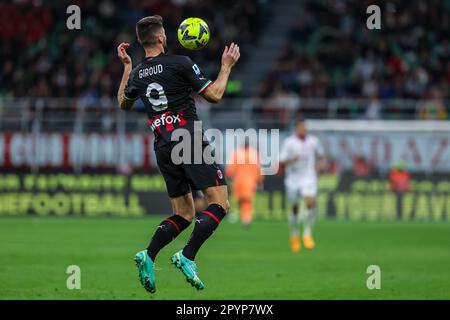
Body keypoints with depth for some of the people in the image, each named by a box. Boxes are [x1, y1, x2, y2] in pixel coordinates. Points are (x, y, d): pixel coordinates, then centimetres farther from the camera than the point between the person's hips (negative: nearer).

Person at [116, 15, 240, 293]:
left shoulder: (137, 74, 9)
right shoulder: (180, 63, -7)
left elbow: (124, 104, 30)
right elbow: (214, 95, -4)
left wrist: (127, 67, 33)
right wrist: (227, 66, 9)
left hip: (164, 149, 7)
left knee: (184, 214, 13)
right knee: (220, 204, -4)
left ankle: (149, 256, -7)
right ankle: (187, 257, -19)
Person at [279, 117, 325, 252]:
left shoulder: (313, 141, 2)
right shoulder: (289, 142, -6)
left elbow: (320, 154, 21)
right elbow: (281, 163, -7)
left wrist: (320, 163, 1)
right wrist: (291, 160, -26)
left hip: (309, 179, 1)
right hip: (293, 179, -1)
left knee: (310, 203, -21)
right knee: (294, 209, 9)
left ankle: (307, 234, -10)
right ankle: (294, 236, 31)